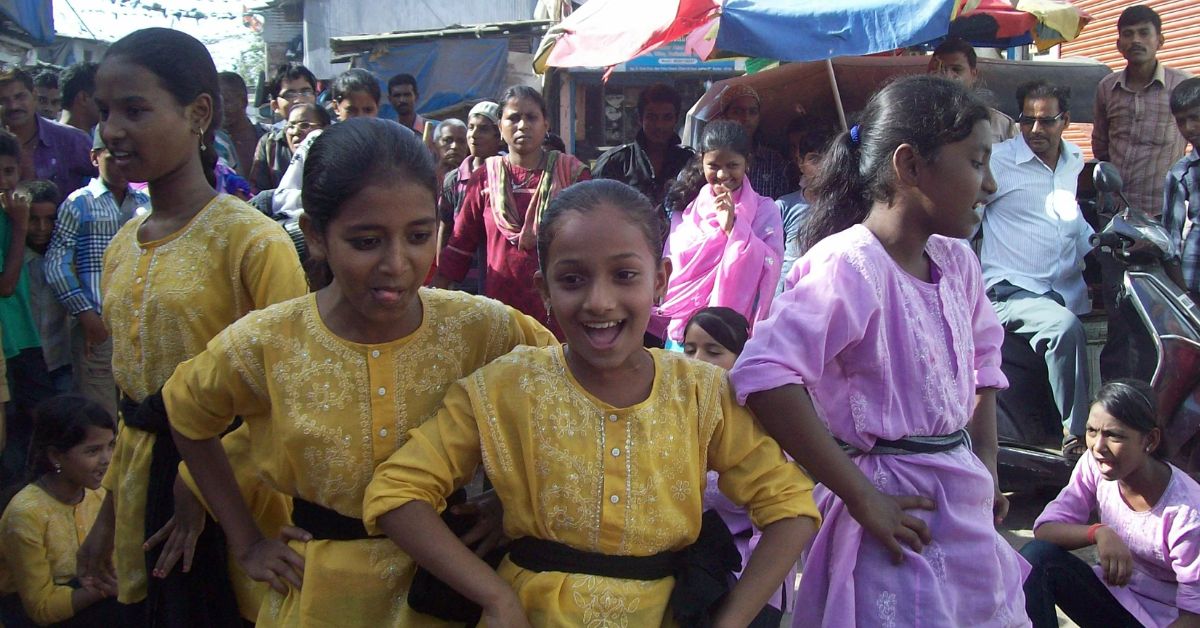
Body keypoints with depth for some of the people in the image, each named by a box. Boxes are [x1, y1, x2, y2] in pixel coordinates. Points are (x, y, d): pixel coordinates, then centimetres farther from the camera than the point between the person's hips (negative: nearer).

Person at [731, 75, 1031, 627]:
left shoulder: (954, 260, 5)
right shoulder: (850, 266, -20)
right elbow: (763, 376, -32)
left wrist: (986, 464, 12)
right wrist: (862, 498, -27)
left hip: (965, 508, 8)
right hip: (899, 518, -8)